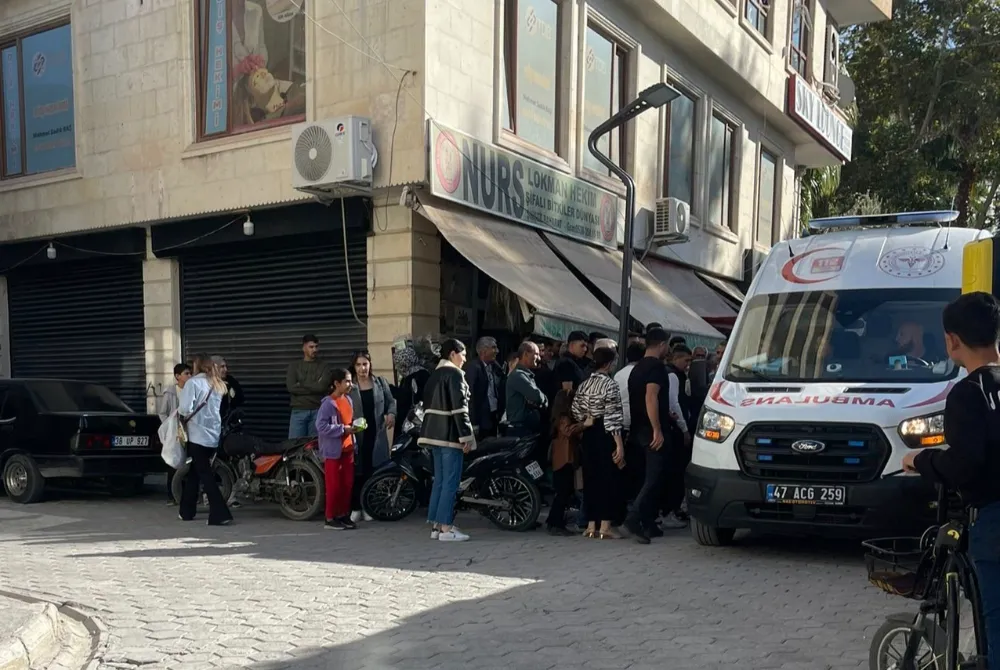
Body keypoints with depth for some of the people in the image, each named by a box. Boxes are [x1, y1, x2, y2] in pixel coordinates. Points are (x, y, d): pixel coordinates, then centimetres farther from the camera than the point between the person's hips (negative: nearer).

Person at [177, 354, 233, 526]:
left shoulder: (193, 383, -9)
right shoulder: (218, 385, 12)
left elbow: (185, 409, -17)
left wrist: (181, 415, 3)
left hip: (198, 436, -7)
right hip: (213, 436, 7)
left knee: (206, 476, -6)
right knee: (193, 473, 19)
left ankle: (220, 514, -13)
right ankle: (186, 511, 27)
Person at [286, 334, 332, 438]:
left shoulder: (324, 367, 9)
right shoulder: (294, 366, 12)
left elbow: (322, 386, -8)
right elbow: (291, 387, -4)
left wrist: (301, 384, -1)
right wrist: (314, 387, -6)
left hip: (317, 411, -1)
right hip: (298, 411, 1)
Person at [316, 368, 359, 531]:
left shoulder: (349, 400, 9)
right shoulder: (328, 403, -16)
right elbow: (321, 426, -22)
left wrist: (355, 425, 3)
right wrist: (343, 429, -21)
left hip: (347, 448, 8)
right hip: (333, 450, -7)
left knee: (348, 483, 10)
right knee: (334, 485, -2)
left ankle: (344, 515, 22)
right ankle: (330, 519, 7)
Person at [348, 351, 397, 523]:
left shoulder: (380, 382, 9)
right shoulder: (349, 386, -1)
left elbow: (391, 401, 15)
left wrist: (391, 413, -5)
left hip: (376, 434, 3)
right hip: (355, 434, -2)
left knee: (373, 471, 4)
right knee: (357, 471, -3)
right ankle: (355, 508, 5)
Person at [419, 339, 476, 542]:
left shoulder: (434, 375, 17)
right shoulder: (454, 373, -10)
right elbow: (459, 407, -16)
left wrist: (431, 430, 18)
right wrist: (466, 435, -16)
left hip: (435, 432, 9)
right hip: (450, 433, -9)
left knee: (439, 481, 11)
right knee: (451, 482, -6)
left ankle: (436, 525, 13)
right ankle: (445, 527, -6)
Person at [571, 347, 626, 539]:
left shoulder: (583, 385, 10)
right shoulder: (610, 385, -11)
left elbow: (576, 414, 8)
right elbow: (612, 417, -17)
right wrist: (619, 444, -17)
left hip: (588, 435, 7)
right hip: (605, 436, -6)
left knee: (590, 478, 10)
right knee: (608, 479, 0)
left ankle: (591, 525, 13)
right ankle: (604, 527, 0)